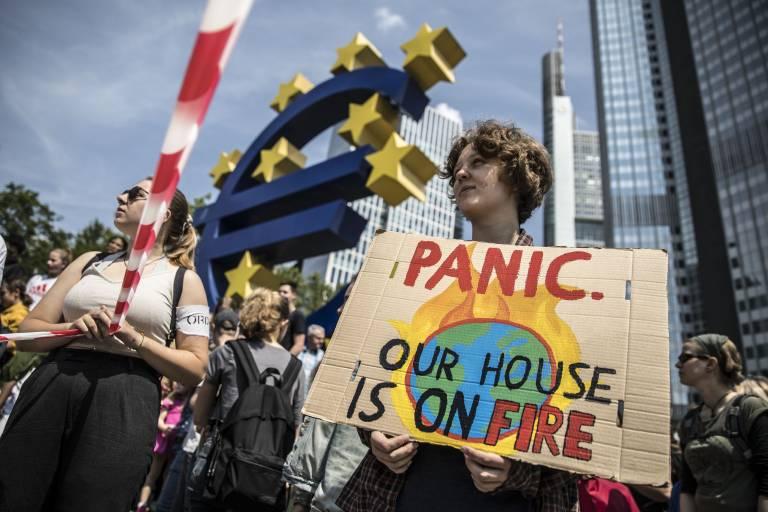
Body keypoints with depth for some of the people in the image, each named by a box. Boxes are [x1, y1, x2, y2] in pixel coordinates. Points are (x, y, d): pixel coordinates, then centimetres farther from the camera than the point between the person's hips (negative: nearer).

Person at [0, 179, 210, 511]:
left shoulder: (183, 279, 4)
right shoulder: (89, 262, 16)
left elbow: (195, 369, -1)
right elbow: (27, 333, 12)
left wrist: (135, 339, -14)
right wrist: (75, 329, -8)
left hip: (125, 404, -4)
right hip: (49, 391, 4)